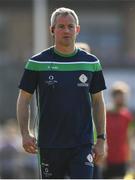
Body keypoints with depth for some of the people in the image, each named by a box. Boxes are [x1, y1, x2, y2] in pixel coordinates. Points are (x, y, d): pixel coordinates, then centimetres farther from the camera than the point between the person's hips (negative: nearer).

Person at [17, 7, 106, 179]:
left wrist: (101, 139, 7)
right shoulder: (37, 63, 0)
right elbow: (24, 99, 4)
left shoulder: (91, 63, 6)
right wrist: (25, 134, -8)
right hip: (49, 144, 0)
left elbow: (98, 102, 12)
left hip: (82, 144, 0)